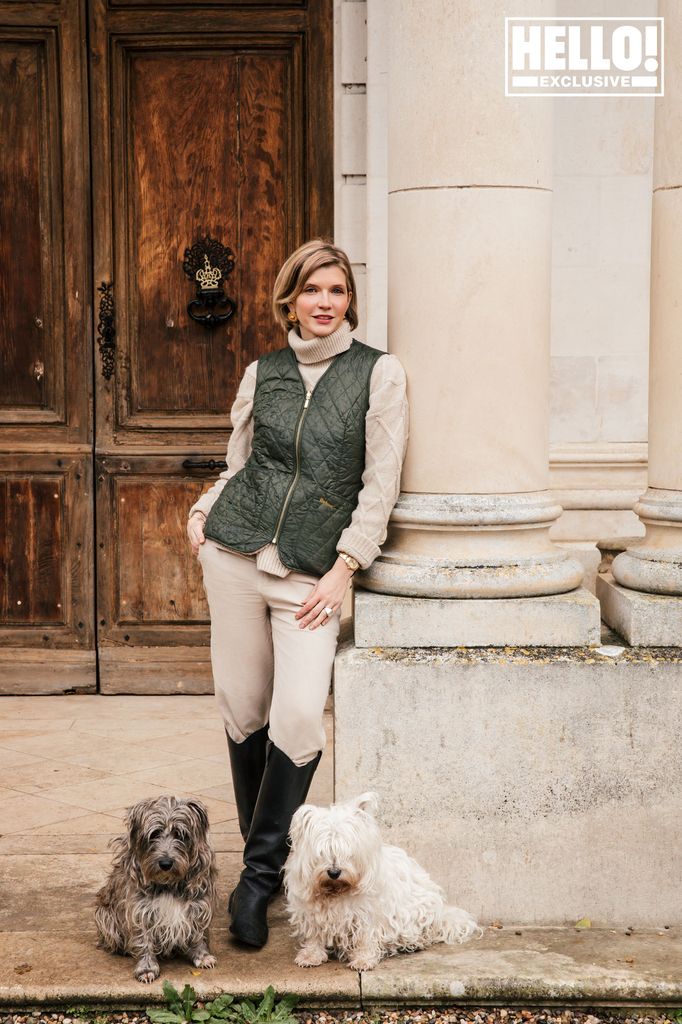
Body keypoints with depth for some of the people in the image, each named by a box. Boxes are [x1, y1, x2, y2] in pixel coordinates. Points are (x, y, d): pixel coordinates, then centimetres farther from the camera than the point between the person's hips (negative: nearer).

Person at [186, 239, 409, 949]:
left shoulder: (379, 373, 1)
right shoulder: (262, 373, 11)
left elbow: (380, 484, -2)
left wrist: (344, 568, -8)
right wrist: (202, 512, 2)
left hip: (313, 571, -3)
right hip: (236, 551, 3)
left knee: (299, 716, -14)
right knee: (242, 709, 5)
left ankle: (260, 873, 2)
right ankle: (263, 847, 25)